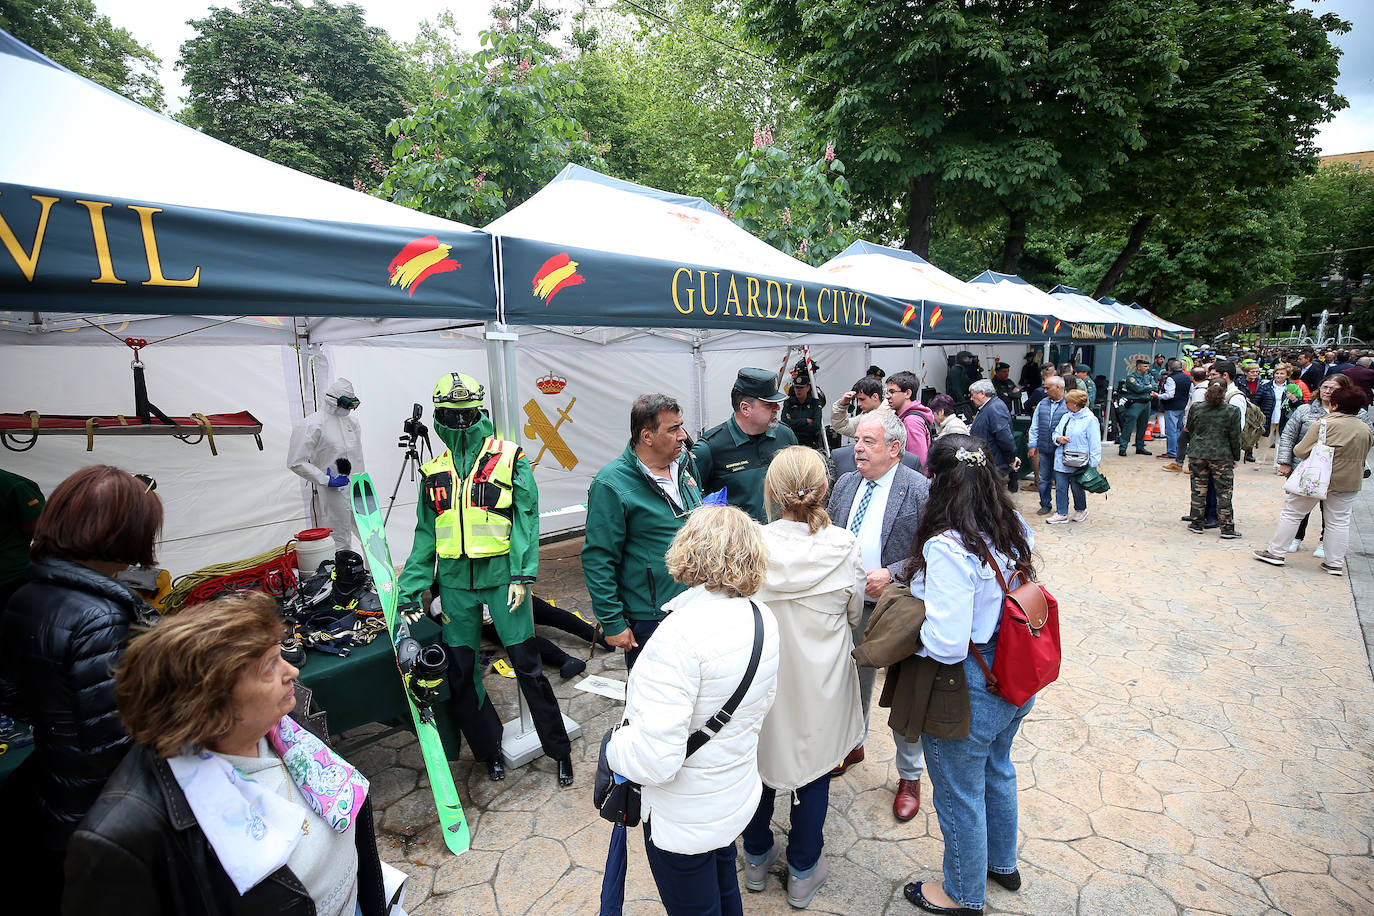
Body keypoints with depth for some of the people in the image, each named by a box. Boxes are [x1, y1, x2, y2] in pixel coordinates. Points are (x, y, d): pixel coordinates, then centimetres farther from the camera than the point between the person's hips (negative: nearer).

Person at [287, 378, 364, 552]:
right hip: (333, 492, -7)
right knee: (341, 541, -1)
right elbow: (296, 462, -13)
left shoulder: (352, 421, 10)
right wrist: (326, 480, -16)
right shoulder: (312, 425, -12)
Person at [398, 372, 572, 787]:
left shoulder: (510, 458, -3)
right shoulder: (434, 469, 9)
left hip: (501, 575, -4)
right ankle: (489, 748, 31)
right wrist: (410, 588, 7)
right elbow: (426, 533, 12)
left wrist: (522, 575, -15)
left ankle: (559, 748, 19)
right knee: (460, 670, 10)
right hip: (455, 581, 4)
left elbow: (526, 517, -7)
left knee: (526, 663, 1)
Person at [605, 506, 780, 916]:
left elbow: (656, 759, -33)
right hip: (738, 794, 7)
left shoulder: (681, 632, -34)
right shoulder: (763, 618, -8)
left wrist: (614, 746, -14)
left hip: (685, 817, -7)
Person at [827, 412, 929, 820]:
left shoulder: (920, 489, -15)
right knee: (854, 681, 23)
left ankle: (909, 775, 32)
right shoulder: (844, 484, 4)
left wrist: (891, 574, -25)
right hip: (850, 604, 5)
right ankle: (852, 745, 48)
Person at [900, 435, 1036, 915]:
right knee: (997, 769, 31)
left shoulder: (947, 547, -31)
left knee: (959, 793, 16)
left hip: (969, 688, -8)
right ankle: (1003, 863, 55)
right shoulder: (1015, 529, -6)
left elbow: (946, 644, -32)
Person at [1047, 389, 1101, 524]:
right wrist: (1058, 438, -7)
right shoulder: (1066, 417, 8)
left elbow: (1095, 444, -12)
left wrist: (1092, 464, -15)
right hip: (1061, 461, 6)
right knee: (1060, 488, 7)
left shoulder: (1090, 420, -12)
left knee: (1077, 488, 11)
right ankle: (1061, 514, 17)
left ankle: (1081, 510, 34)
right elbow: (1055, 433, 17)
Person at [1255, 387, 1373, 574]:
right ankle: (1334, 563, 15)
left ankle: (1275, 552, 8)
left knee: (1291, 513, 5)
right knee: (1339, 521, 11)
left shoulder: (1324, 424, -14)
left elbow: (1301, 451, -14)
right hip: (1349, 482, 5)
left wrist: (1296, 447, 7)